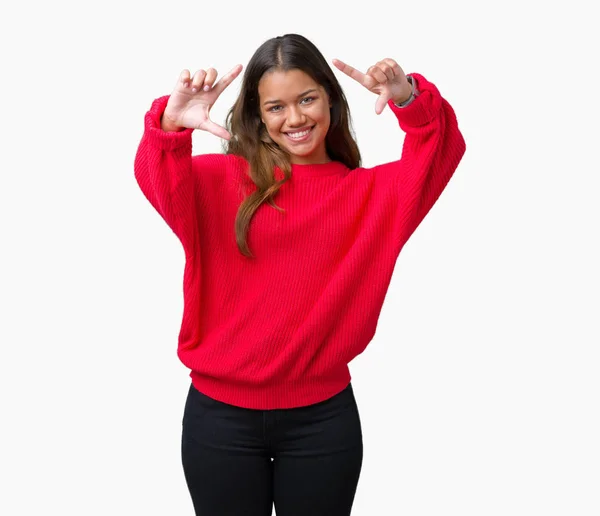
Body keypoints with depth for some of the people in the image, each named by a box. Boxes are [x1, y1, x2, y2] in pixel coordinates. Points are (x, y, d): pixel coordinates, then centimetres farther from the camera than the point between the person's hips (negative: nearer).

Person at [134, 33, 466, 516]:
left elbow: (441, 156, -11)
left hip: (322, 416, 1)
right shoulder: (226, 179, 1)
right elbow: (164, 185, -18)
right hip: (221, 413, 0)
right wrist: (170, 124, -38)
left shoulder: (370, 192, 4)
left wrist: (411, 101, -29)